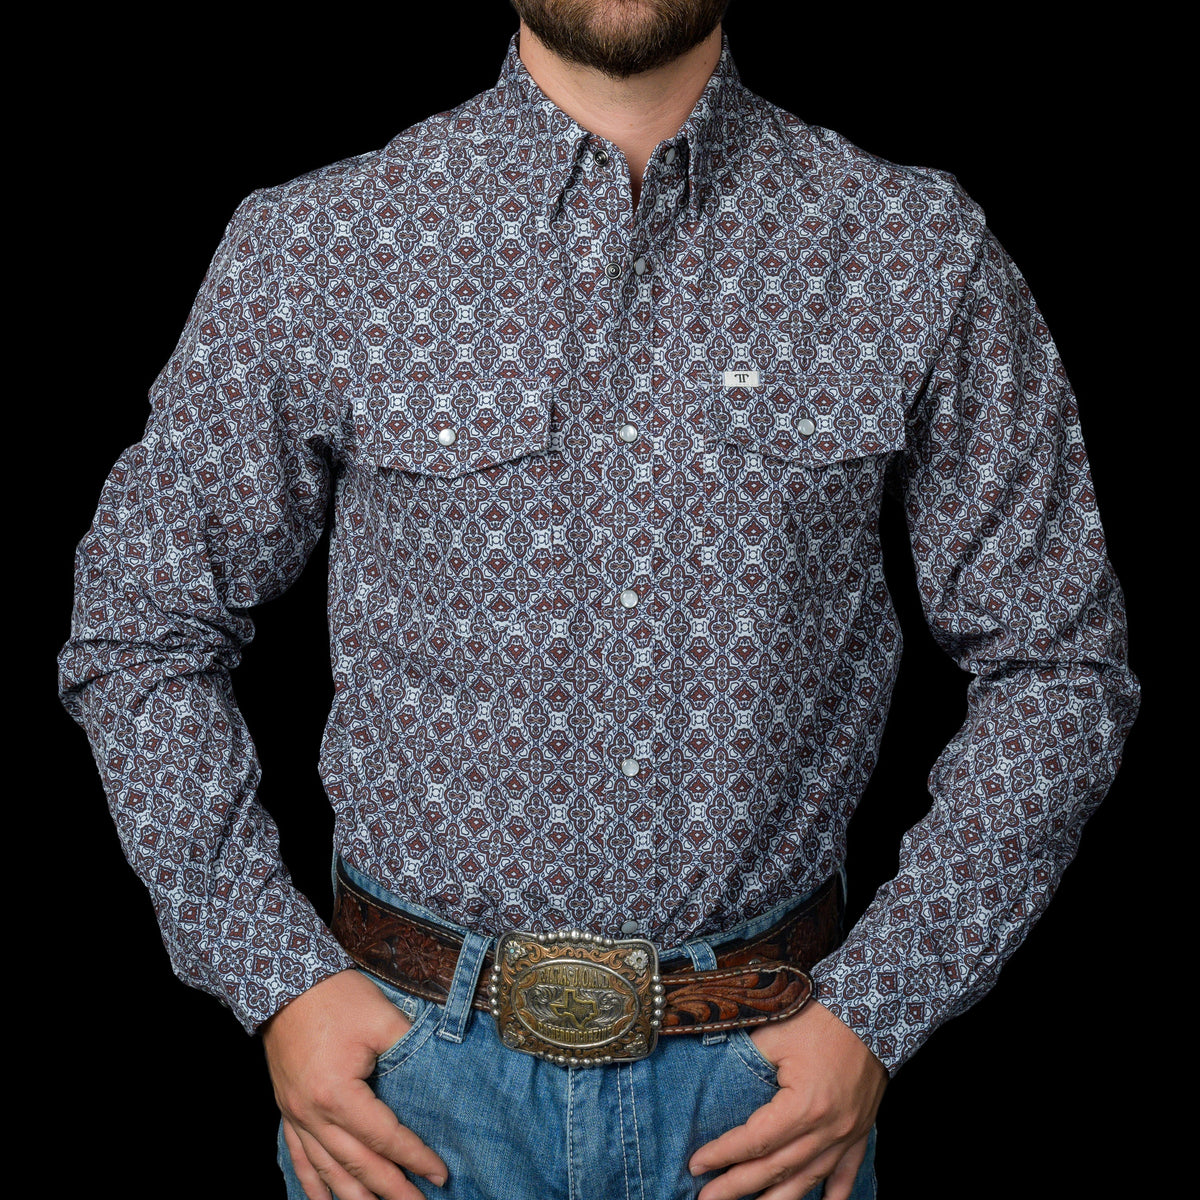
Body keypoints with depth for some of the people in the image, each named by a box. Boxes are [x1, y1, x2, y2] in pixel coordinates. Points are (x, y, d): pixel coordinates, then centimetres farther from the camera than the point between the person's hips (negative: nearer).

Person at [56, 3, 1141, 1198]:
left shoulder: (921, 253, -5)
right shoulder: (310, 249, -6)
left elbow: (1054, 664, 0)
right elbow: (140, 630, 2)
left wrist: (880, 1010, -7)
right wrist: (275, 981, -6)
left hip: (766, 1074, 1)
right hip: (410, 1067, 0)